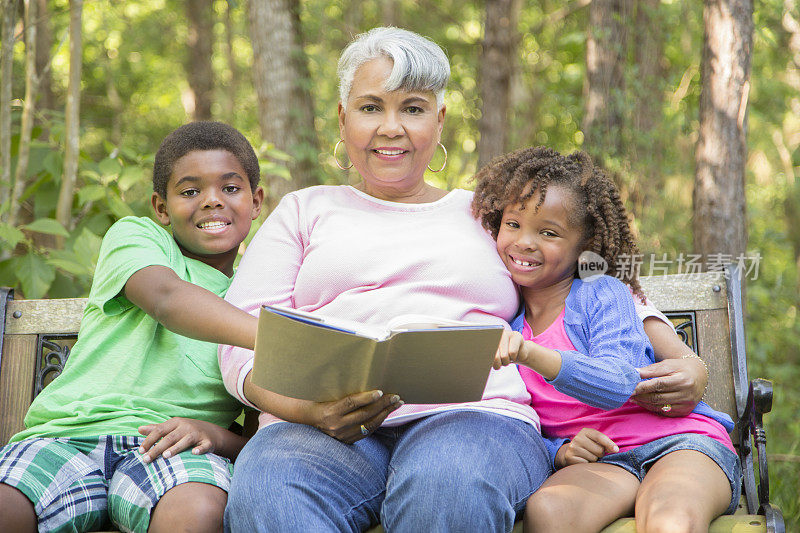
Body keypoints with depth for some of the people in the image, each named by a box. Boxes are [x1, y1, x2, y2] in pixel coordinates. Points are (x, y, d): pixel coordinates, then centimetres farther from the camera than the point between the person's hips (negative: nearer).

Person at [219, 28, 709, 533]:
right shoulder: (304, 211, 23)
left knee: (449, 487, -39)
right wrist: (308, 406, -12)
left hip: (474, 418, 0)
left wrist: (680, 361, 8)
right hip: (322, 428, 0)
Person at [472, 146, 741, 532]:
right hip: (600, 461, 4)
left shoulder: (601, 294, -1)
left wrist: (531, 354, -33)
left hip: (679, 442, -3)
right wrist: (561, 453, -11)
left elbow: (617, 386, -19)